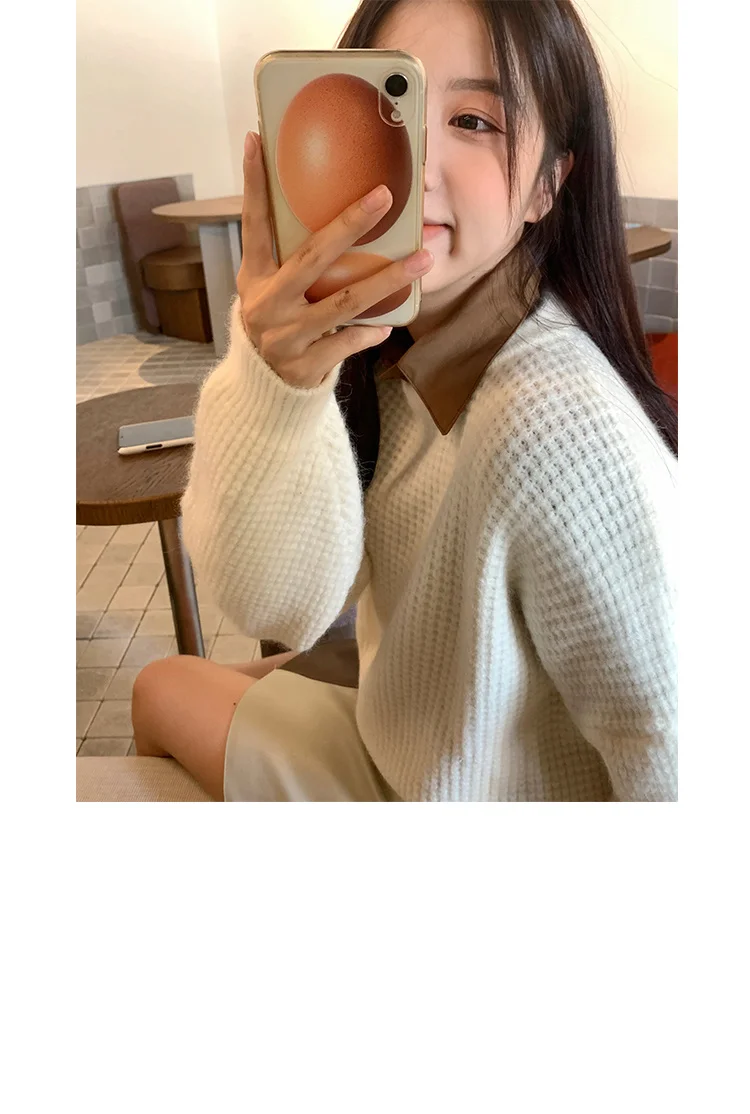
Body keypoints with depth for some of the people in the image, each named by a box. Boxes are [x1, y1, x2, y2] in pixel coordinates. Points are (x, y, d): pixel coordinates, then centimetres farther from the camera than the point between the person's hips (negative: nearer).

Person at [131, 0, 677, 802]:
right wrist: (276, 386, -37)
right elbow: (279, 606, -21)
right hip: (402, 737, 5)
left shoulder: (559, 426, -37)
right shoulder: (374, 340, -13)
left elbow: (664, 758, -31)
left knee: (164, 693, 10)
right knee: (169, 684, 21)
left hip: (473, 790, -5)